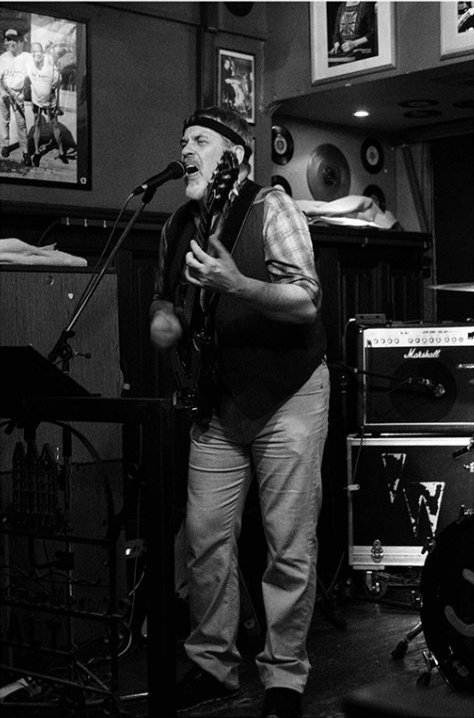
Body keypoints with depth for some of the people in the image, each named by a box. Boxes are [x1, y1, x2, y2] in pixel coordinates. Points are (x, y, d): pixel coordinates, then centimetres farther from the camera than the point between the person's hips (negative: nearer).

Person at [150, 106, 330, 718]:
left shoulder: (271, 209, -10)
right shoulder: (178, 226, 9)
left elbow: (306, 302, -20)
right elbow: (165, 300, 22)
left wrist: (235, 285, -34)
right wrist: (164, 320, -1)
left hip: (287, 394, -5)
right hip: (218, 403, 6)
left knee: (290, 545, -3)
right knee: (205, 534, 3)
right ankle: (212, 662, 19)